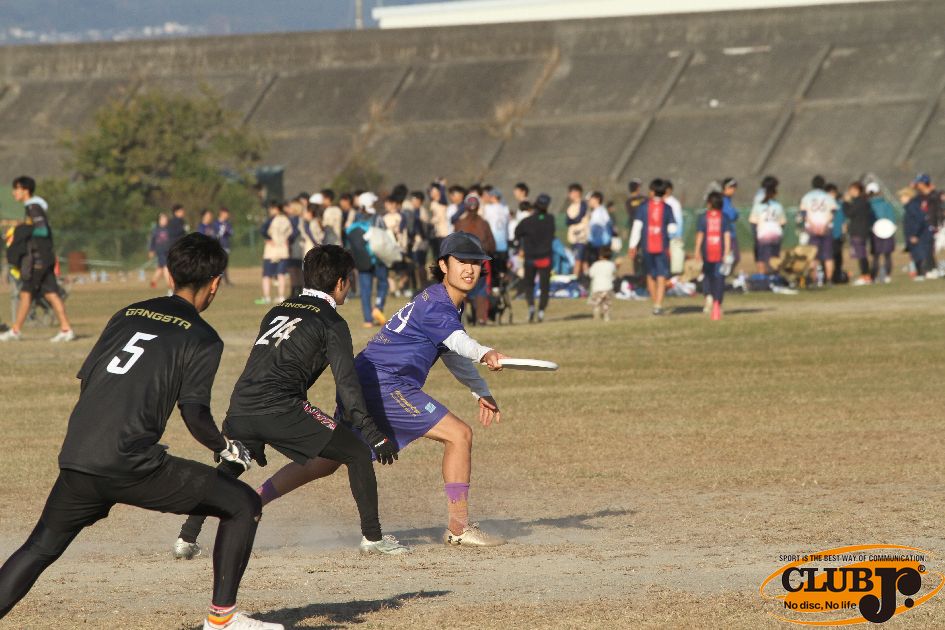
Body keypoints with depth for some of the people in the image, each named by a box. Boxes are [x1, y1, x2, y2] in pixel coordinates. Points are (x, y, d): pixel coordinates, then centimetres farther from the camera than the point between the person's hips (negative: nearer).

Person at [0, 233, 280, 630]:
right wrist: (227, 449, 11)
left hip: (75, 459, 6)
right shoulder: (202, 338, 2)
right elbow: (195, 415, -7)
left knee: (41, 549, 23)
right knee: (244, 505, 7)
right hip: (131, 463, -6)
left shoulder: (128, 315, 20)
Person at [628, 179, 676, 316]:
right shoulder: (667, 208, 0)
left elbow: (637, 227, -3)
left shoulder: (643, 207, -1)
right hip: (662, 247, -1)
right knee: (661, 276, -2)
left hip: (647, 247, 1)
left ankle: (655, 303, 23)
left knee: (650, 275, 17)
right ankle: (658, 306, -15)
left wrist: (633, 246, 1)